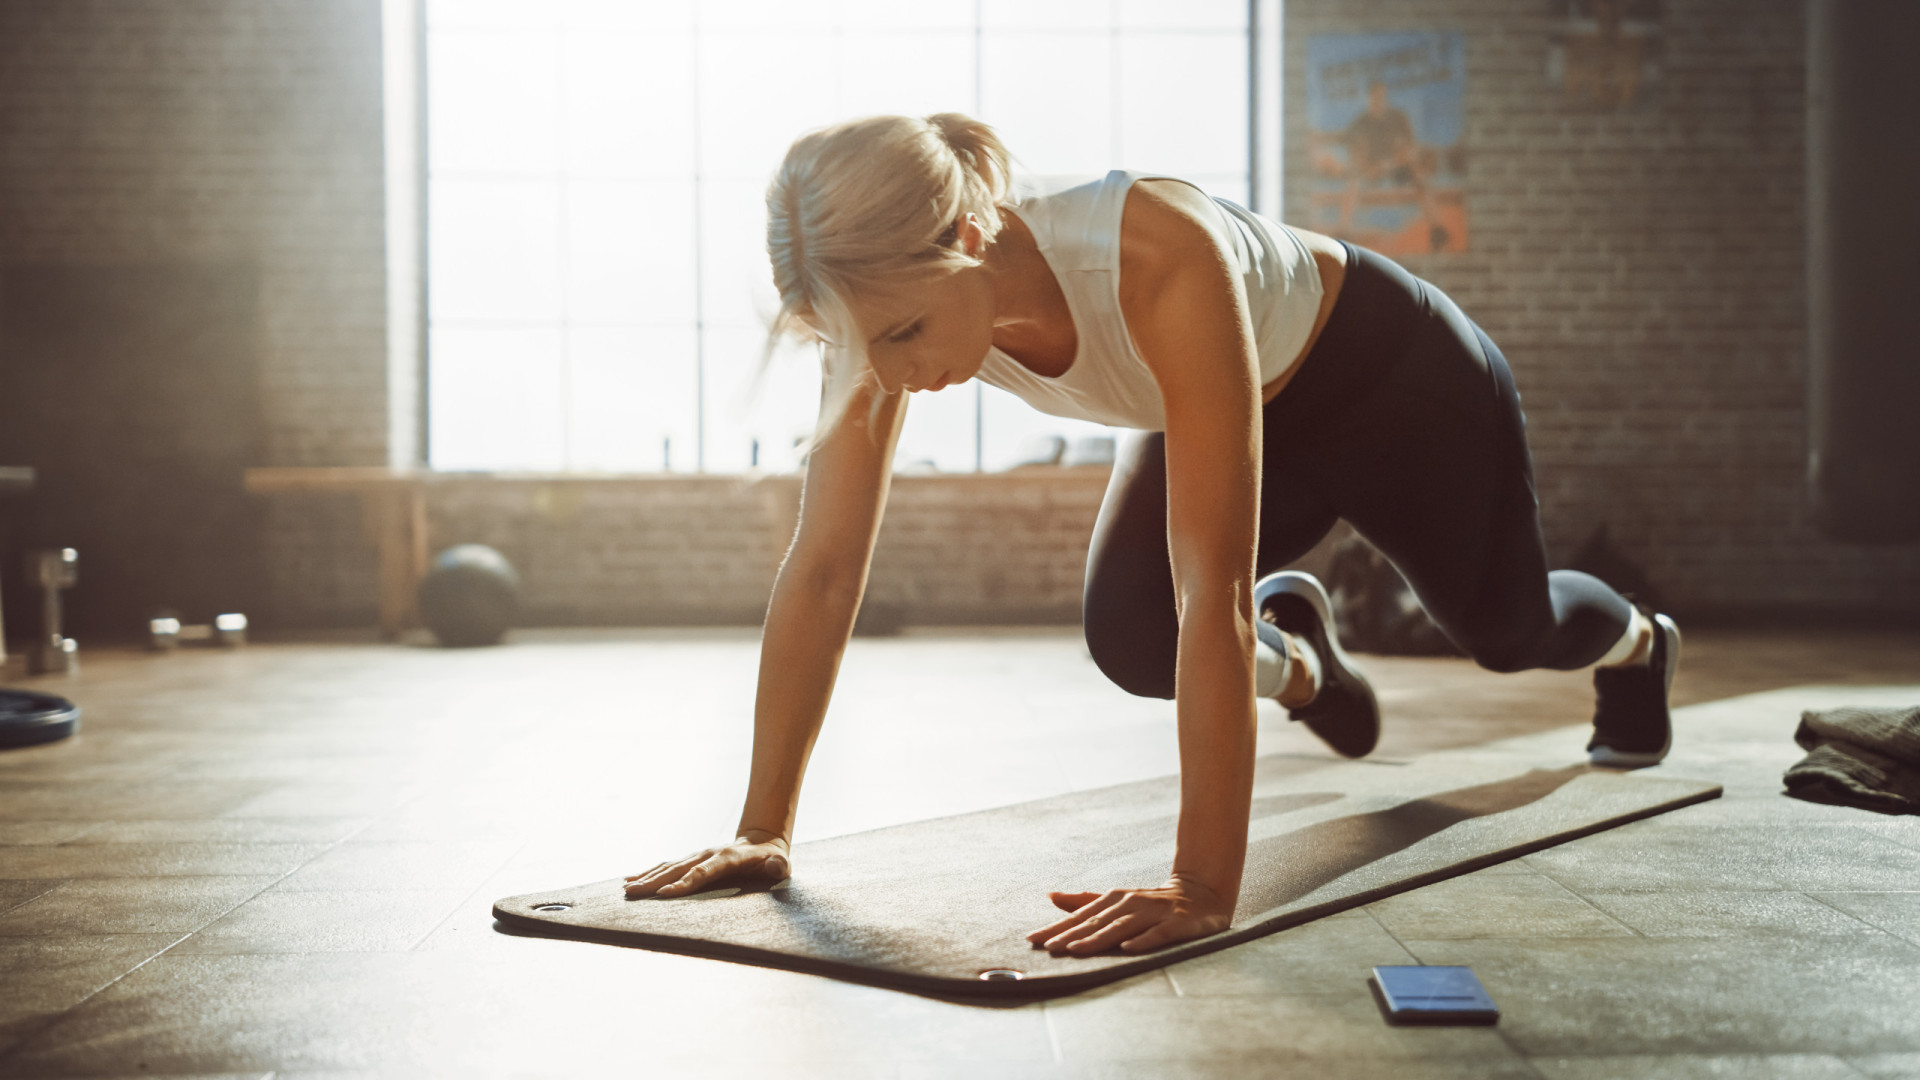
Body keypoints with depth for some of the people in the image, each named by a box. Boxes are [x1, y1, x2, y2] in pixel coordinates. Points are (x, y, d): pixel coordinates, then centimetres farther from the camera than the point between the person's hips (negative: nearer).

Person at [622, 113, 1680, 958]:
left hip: (1384, 372, -3)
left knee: (1505, 626, 16)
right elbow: (822, 569, -27)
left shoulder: (1159, 260, -48)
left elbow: (1214, 589, -50)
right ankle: (1295, 654, 20)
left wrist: (1204, 889, -51)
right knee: (1129, 642, -19)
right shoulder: (891, 296, -31)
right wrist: (761, 829, -27)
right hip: (1240, 408, 4)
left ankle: (1638, 642, 57)